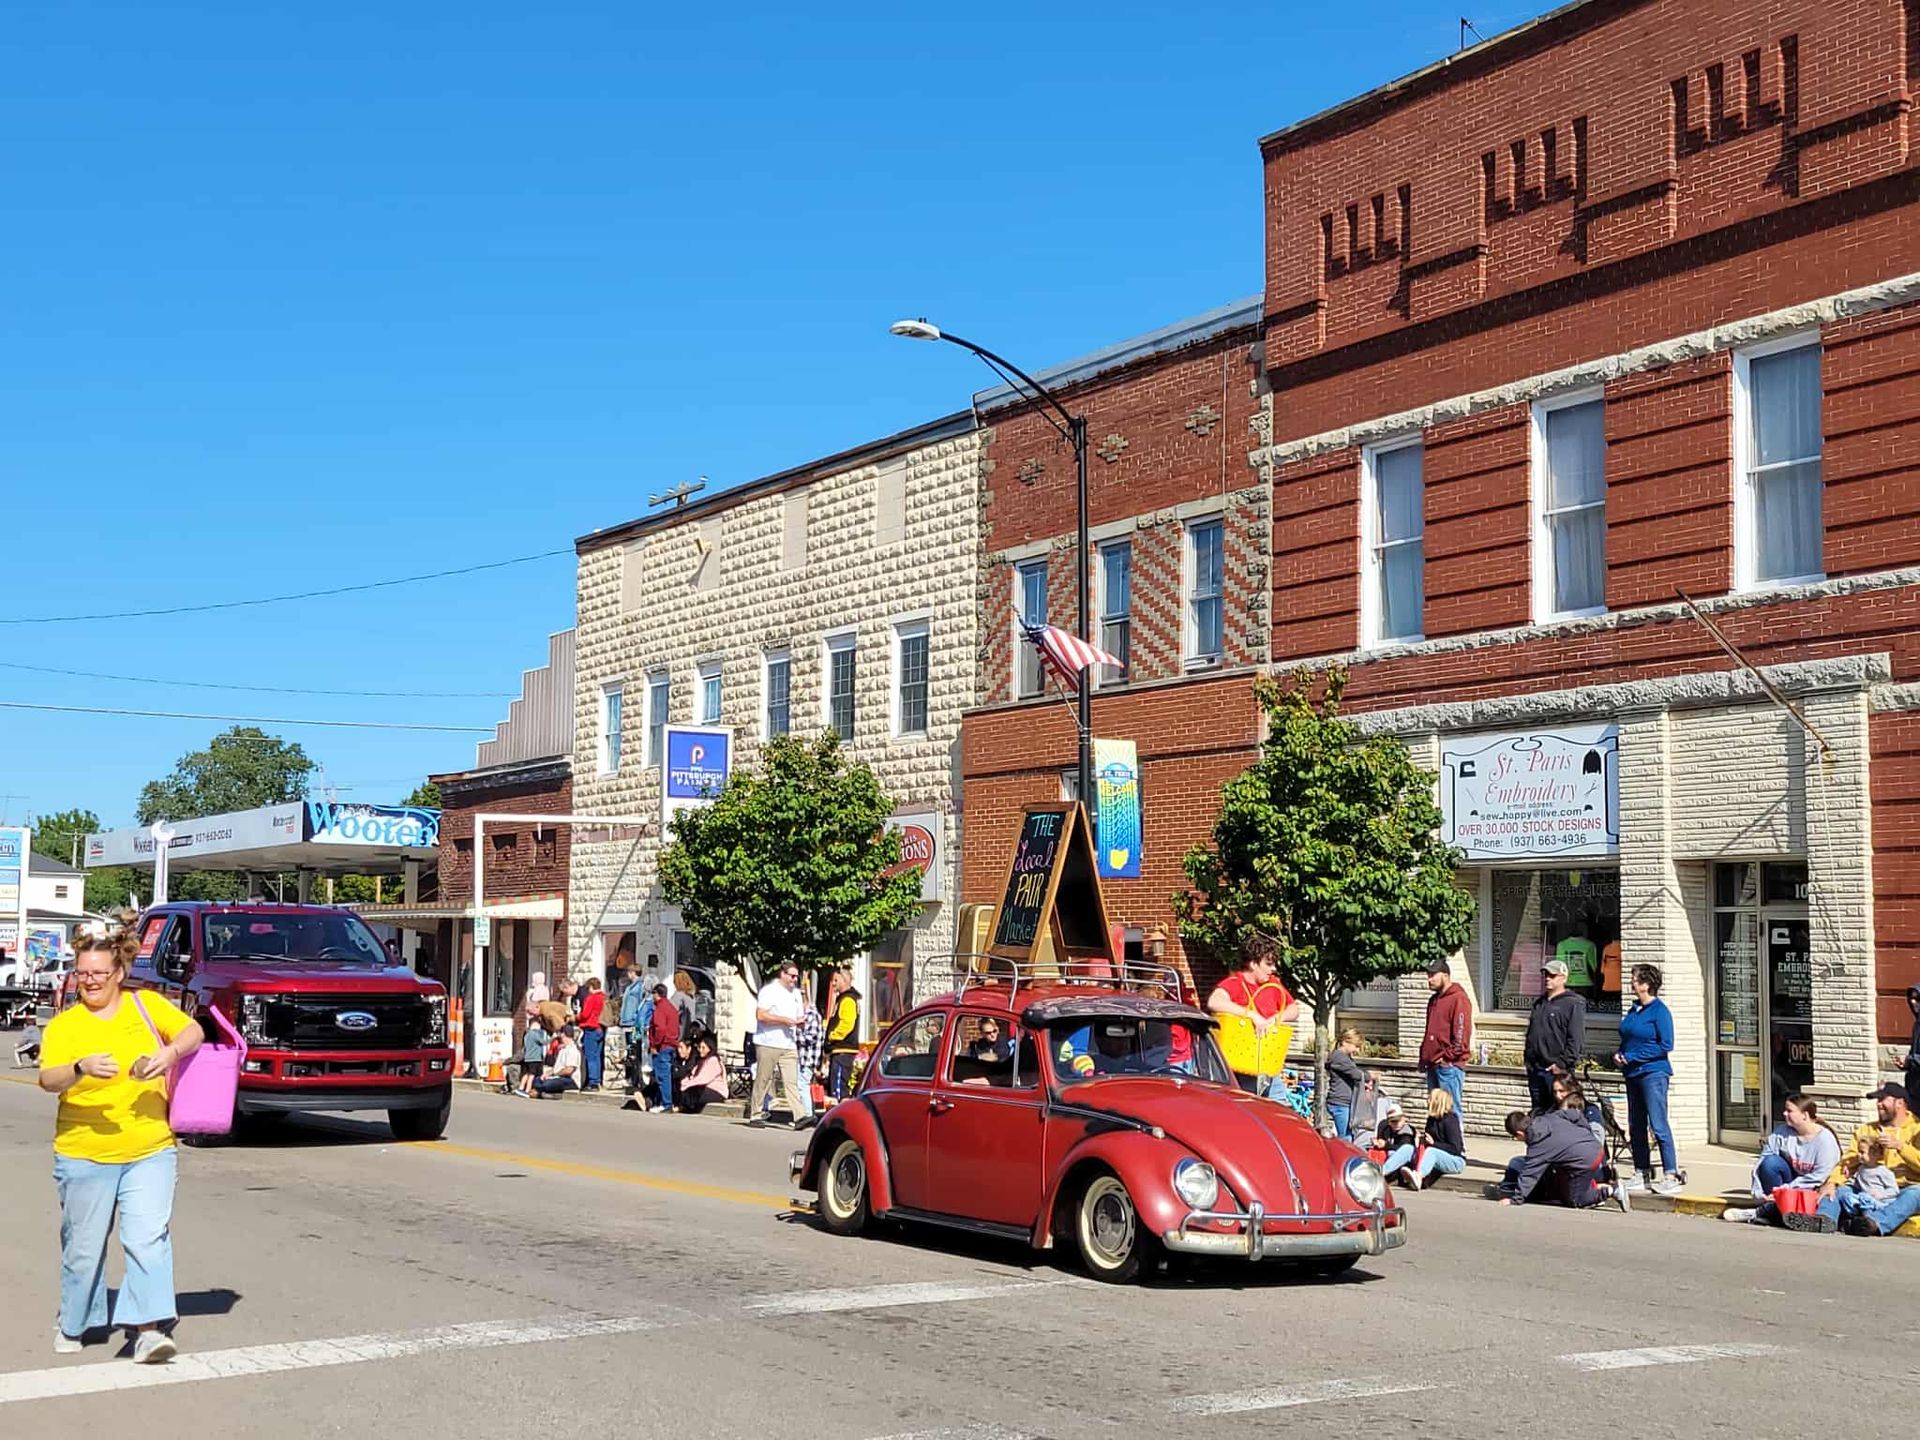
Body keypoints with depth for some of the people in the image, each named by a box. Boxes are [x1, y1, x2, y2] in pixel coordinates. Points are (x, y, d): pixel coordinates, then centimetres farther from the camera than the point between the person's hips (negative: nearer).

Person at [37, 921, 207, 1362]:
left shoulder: (146, 1004, 5)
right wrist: (82, 1068, -34)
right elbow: (48, 1080, -13)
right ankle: (72, 1326, 30)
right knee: (84, 1246, 10)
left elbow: (193, 1031, -2)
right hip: (84, 1156, 0)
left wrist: (172, 1051, -24)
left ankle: (149, 1330, -12)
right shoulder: (63, 1024, 0)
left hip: (150, 1152, 0)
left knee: (148, 1238, -11)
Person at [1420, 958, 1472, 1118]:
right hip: (1433, 1066, 9)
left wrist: (1449, 1056, -16)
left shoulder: (1458, 999, -9)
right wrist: (1424, 1057, 15)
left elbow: (1461, 1033, -16)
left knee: (1451, 1111, -7)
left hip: (1449, 1066, -9)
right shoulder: (1434, 1000, 19)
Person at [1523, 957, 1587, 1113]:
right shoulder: (1539, 1003, 18)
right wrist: (1527, 1057, 14)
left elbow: (1576, 1040, -14)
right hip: (1535, 1070, 8)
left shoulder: (1573, 1004, -7)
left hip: (1557, 1071, -8)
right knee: (1538, 1113, 12)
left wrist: (1563, 1064, -18)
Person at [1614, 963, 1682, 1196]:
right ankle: (1641, 1174, 19)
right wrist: (1619, 1054, 2)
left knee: (1658, 1125, -12)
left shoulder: (1660, 1011, -11)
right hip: (1633, 1073, 9)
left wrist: (1632, 1057, -16)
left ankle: (1671, 1176, -11)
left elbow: (1665, 1046, -16)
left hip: (1653, 1073, -9)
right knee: (1636, 1126, 11)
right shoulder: (1634, 1009, 13)